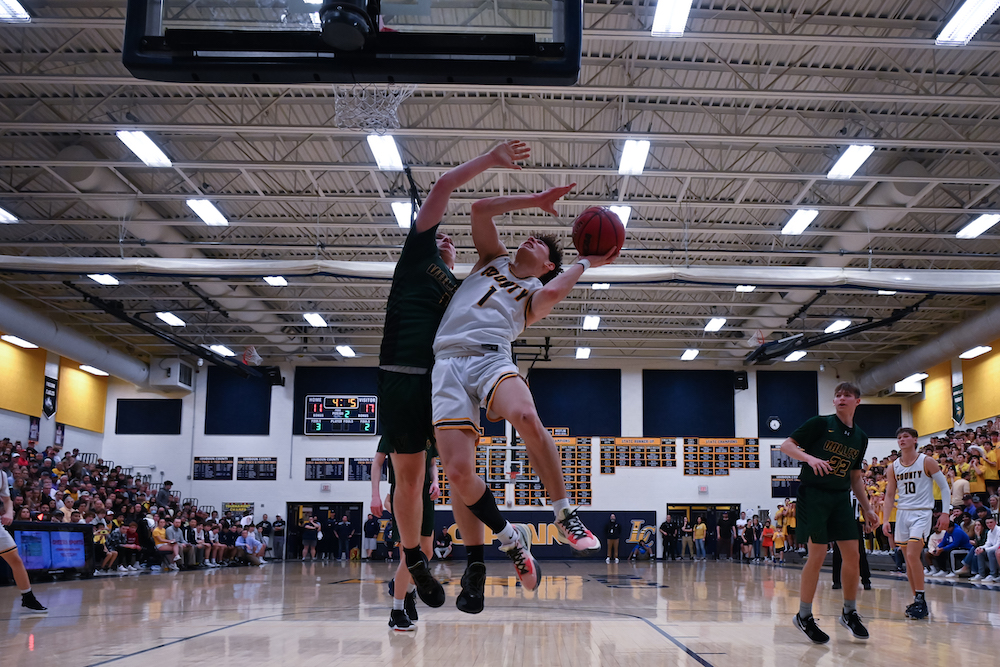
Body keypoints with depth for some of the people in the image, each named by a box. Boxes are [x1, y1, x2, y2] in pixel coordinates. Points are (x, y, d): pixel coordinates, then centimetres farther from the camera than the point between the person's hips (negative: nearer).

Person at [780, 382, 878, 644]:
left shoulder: (860, 437, 12)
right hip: (813, 495, -6)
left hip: (840, 499, 6)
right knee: (817, 555, -8)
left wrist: (867, 508, 15)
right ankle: (804, 616, 6)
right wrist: (810, 457, -26)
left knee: (853, 555, 1)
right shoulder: (820, 423, -5)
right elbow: (786, 445, -9)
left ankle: (849, 612, 19)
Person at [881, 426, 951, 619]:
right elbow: (889, 496, 12)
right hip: (902, 513, 5)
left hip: (922, 512, -5)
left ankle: (921, 600, -11)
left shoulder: (927, 462, -5)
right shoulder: (893, 467, 8)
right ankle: (917, 600, 15)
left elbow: (945, 488, -2)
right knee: (908, 560, 6)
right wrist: (886, 520, 3)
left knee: (912, 556, -19)